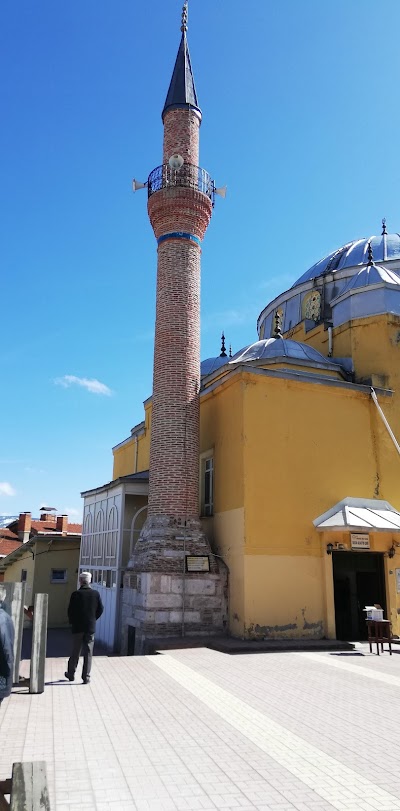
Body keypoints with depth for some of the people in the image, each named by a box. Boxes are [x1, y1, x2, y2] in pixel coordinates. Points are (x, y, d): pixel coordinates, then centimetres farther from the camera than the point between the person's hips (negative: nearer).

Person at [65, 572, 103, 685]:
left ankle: (71, 674, 26)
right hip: (91, 627, 1)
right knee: (88, 652, 7)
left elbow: (70, 611, -9)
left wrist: (72, 622, 9)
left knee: (75, 651, 14)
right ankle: (86, 677, 7)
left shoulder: (76, 594, -11)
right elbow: (100, 609, 1)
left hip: (77, 627, -1)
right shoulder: (95, 593, -4)